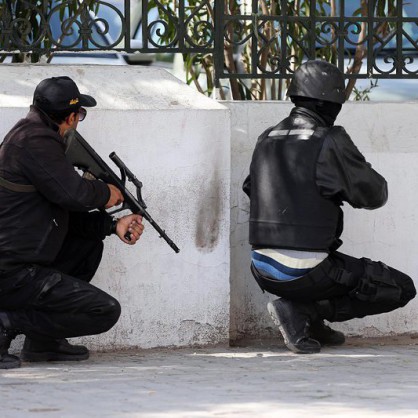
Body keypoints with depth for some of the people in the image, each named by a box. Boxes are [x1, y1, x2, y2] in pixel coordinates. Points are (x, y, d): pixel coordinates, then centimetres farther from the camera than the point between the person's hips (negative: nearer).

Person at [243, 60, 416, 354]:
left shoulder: (267, 140, 8)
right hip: (306, 272, -8)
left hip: (265, 271, 8)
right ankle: (302, 312, -6)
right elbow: (375, 195, -3)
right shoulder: (331, 142, -12)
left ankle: (312, 325, 15)